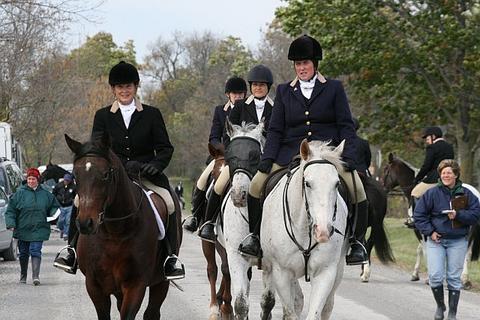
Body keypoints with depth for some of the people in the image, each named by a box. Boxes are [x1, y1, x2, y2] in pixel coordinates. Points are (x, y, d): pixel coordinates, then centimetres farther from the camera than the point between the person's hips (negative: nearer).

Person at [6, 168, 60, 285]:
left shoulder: (45, 194, 4)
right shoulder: (20, 193, 0)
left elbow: (54, 207, 18)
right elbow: (11, 210, 1)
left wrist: (55, 214, -3)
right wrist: (11, 223, -10)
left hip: (39, 230, -1)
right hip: (22, 230, 1)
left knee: (35, 251, -11)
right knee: (23, 253, 11)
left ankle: (36, 275, -16)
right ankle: (23, 275, 26)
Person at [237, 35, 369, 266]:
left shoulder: (334, 88, 7)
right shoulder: (285, 91, 13)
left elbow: (346, 126, 2)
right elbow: (275, 130, 10)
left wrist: (349, 158, -11)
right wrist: (267, 160, -4)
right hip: (291, 153, 2)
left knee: (357, 189, -22)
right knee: (256, 185, -13)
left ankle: (357, 241, -3)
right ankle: (256, 234, 8)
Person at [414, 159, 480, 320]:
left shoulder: (466, 194, 2)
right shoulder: (432, 193, -2)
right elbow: (419, 214, 2)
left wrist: (458, 215, -16)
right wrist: (430, 231, -8)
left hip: (458, 242, 1)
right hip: (436, 240, -1)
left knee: (454, 277, 4)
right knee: (435, 276, -9)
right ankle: (440, 306, 15)